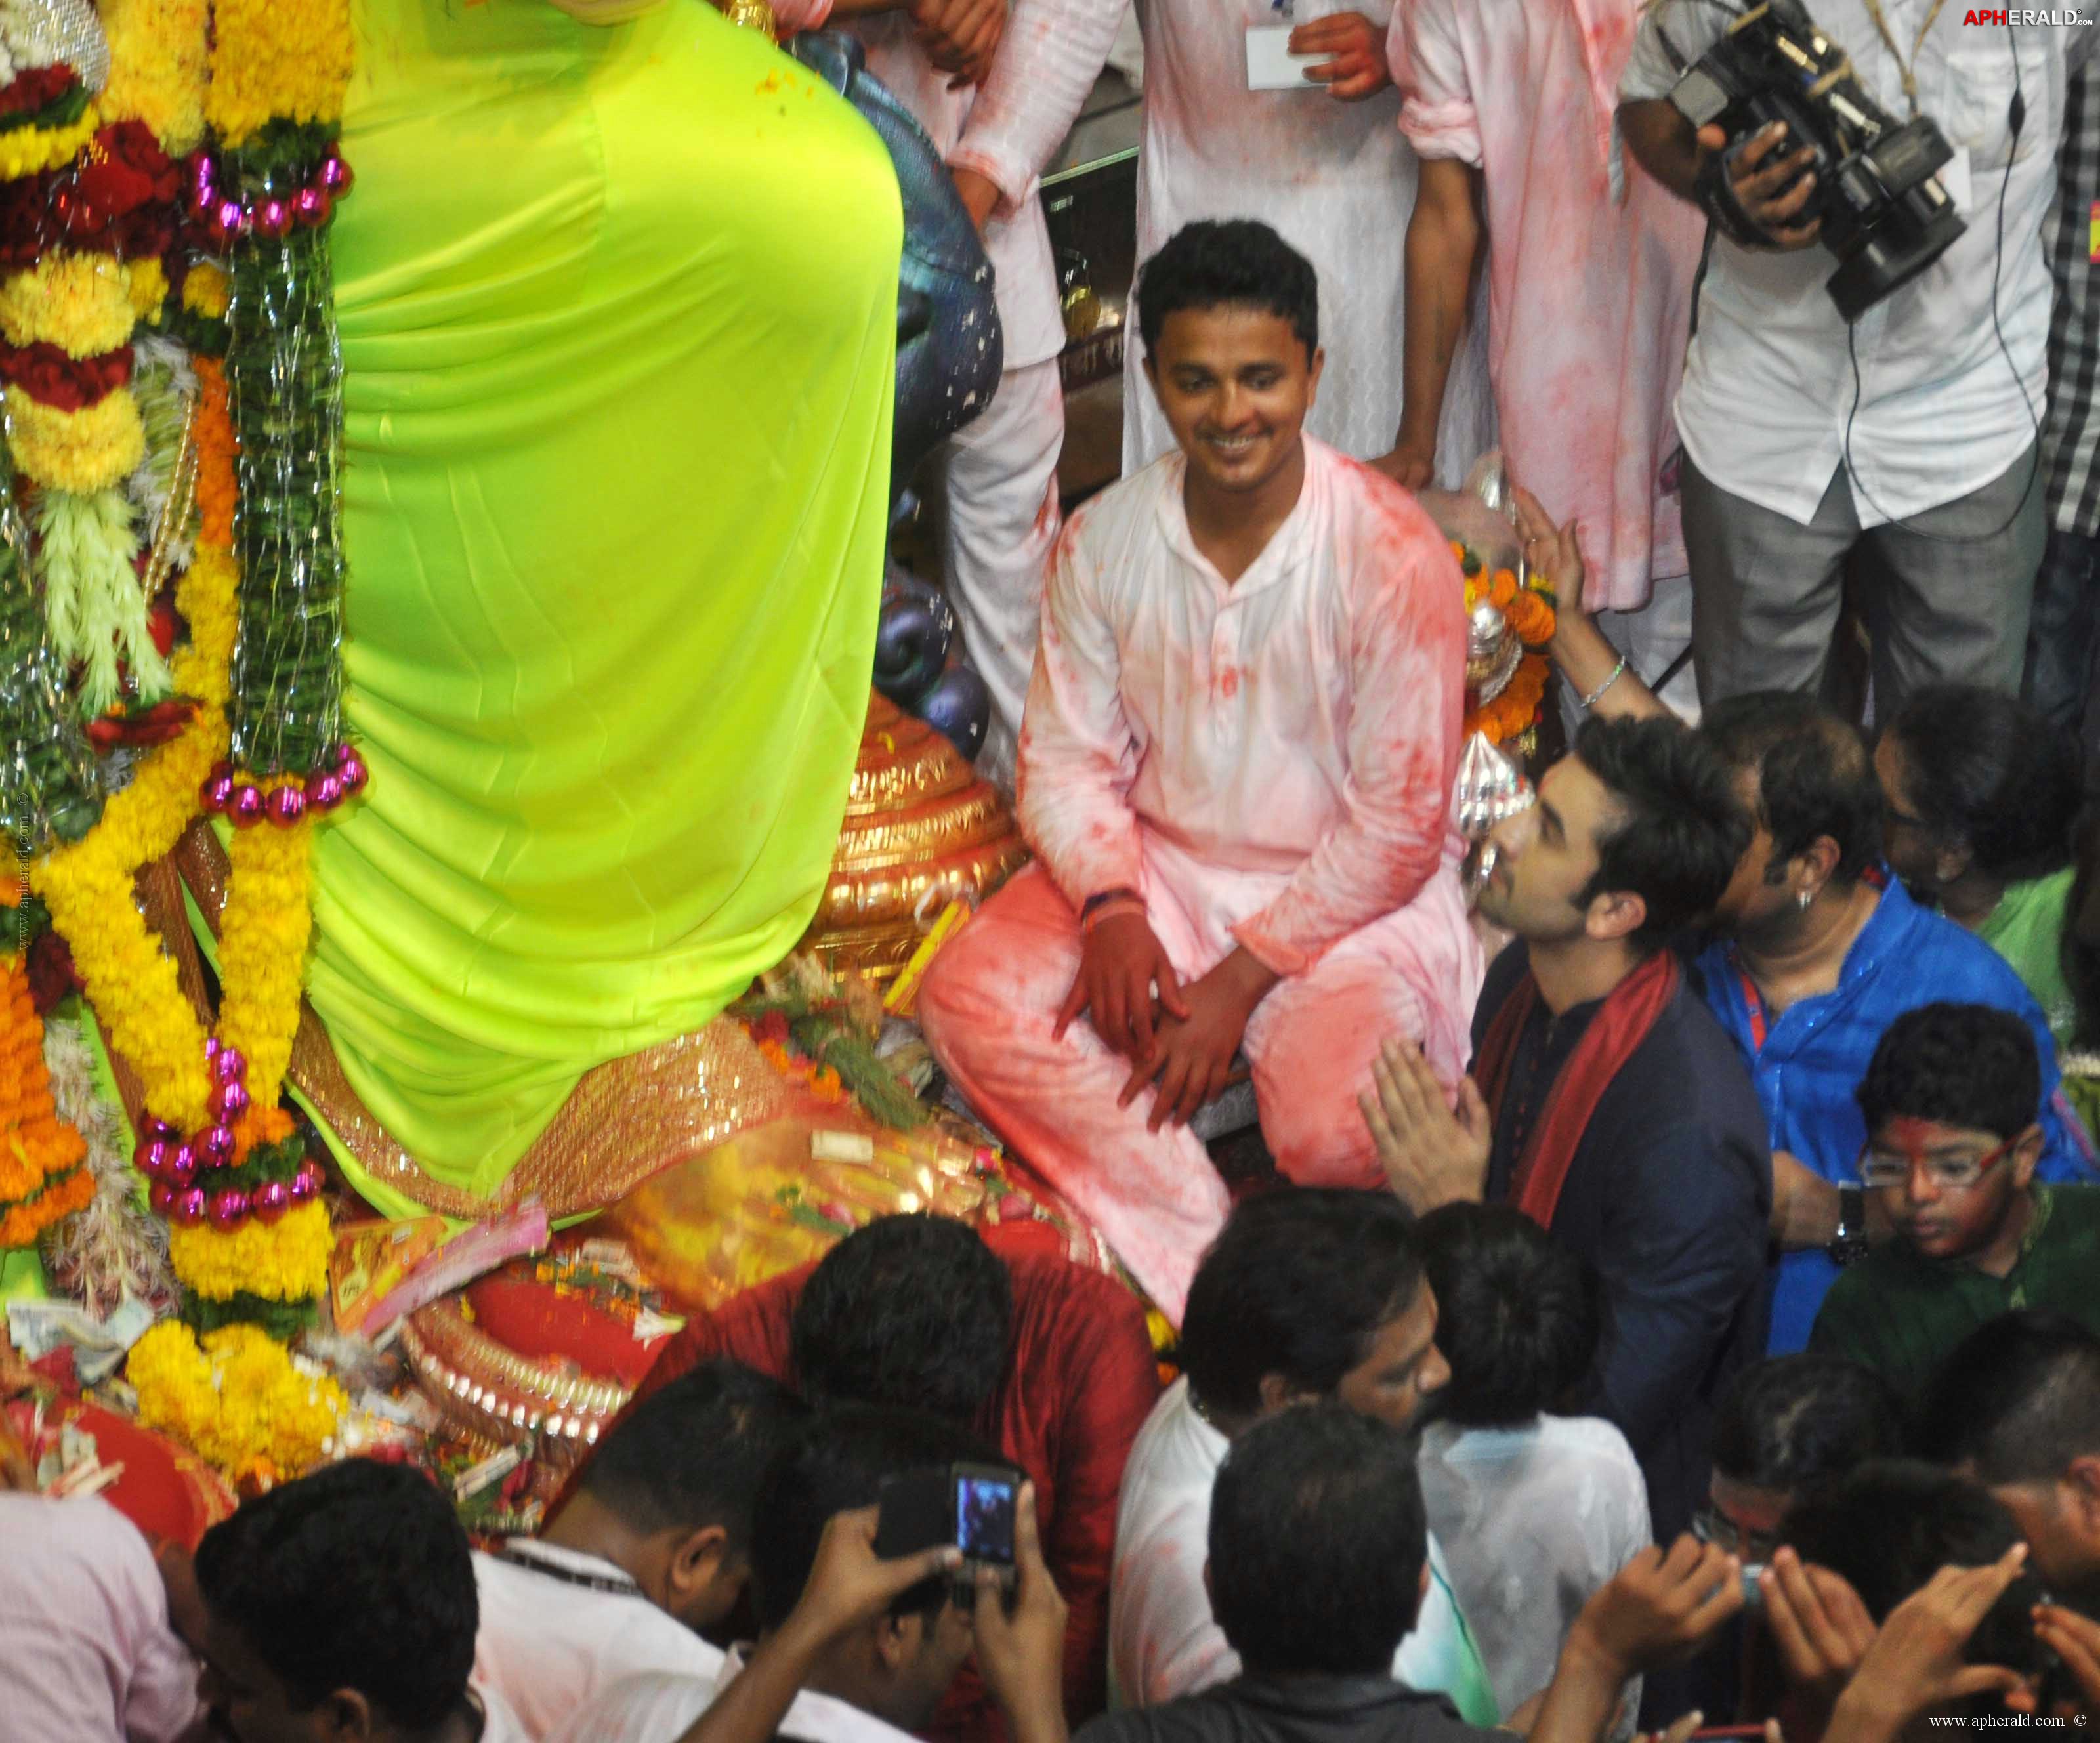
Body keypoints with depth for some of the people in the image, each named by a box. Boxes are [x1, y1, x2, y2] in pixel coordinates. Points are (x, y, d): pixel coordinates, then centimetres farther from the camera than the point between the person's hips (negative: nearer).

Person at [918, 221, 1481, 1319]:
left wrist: (1238, 982, -16)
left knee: (1333, 1132, -32)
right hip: (1155, 867, 5)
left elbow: (1399, 830, -14)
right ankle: (1207, 1269, -18)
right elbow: (1066, 756, 4)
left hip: (1346, 898, -4)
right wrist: (1112, 909, -16)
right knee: (971, 1001, -21)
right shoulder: (1105, 540, -4)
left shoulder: (1391, 557, -17)